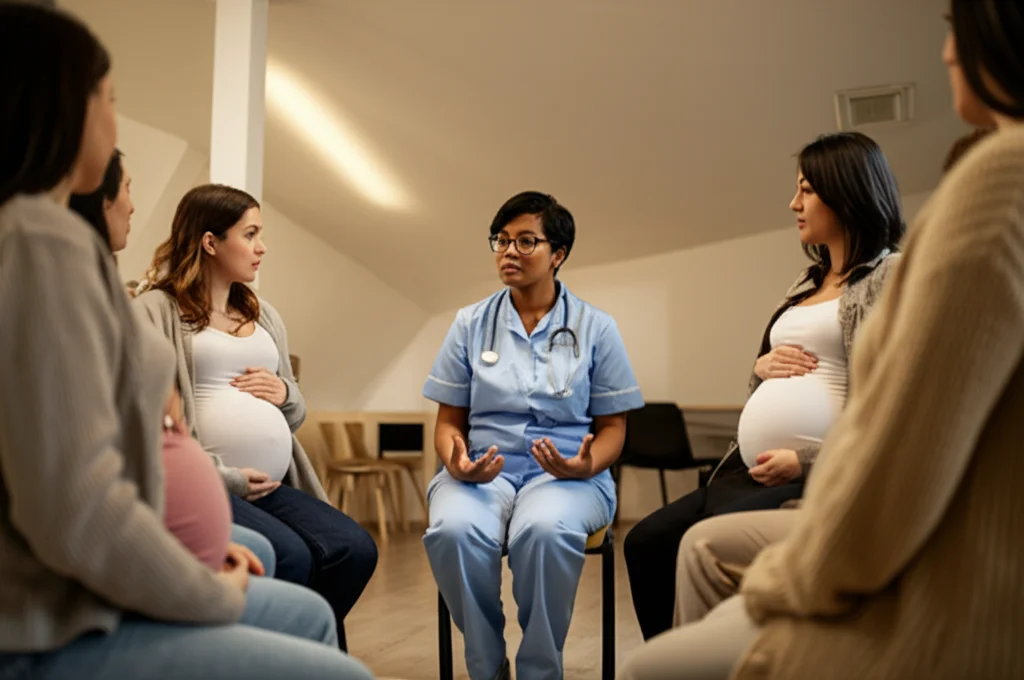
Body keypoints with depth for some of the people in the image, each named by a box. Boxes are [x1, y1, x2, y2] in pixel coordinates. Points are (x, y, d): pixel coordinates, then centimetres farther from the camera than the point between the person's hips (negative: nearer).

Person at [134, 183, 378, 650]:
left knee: (355, 549, -15)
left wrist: (286, 395, 2)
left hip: (273, 486, 7)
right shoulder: (157, 308, 0)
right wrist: (223, 477, -15)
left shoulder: (263, 315, 24)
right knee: (289, 557, -29)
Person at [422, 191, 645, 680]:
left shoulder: (595, 327, 7)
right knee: (453, 531, -33)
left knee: (545, 531, -37)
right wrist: (456, 461, -12)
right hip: (484, 469, 2)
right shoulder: (471, 323, 10)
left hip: (567, 472, -1)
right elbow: (449, 421, 10)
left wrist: (586, 464, -15)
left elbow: (612, 427, 7)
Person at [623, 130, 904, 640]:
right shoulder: (807, 282, 22)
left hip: (820, 476, -8)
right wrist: (762, 366, 4)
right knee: (646, 541, -8)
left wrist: (804, 461, -18)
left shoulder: (891, 274, -3)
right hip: (750, 469, 8)